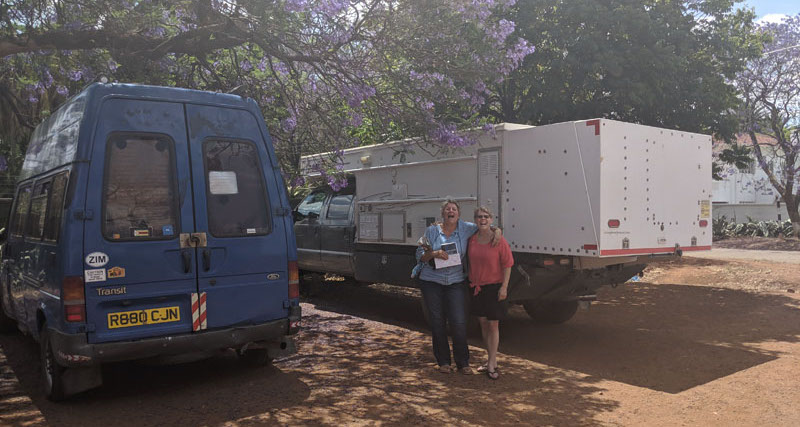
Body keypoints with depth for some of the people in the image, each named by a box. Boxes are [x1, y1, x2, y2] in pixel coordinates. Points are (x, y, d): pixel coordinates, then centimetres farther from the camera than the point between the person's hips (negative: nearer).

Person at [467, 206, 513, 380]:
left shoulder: (499, 240, -11)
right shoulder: (472, 240, 3)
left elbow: (507, 265, -10)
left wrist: (504, 287, -14)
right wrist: (471, 282, 11)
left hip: (495, 287, -5)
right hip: (477, 287, 5)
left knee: (493, 325, 1)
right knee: (483, 323, 12)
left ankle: (491, 364, 9)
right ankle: (492, 361, 26)